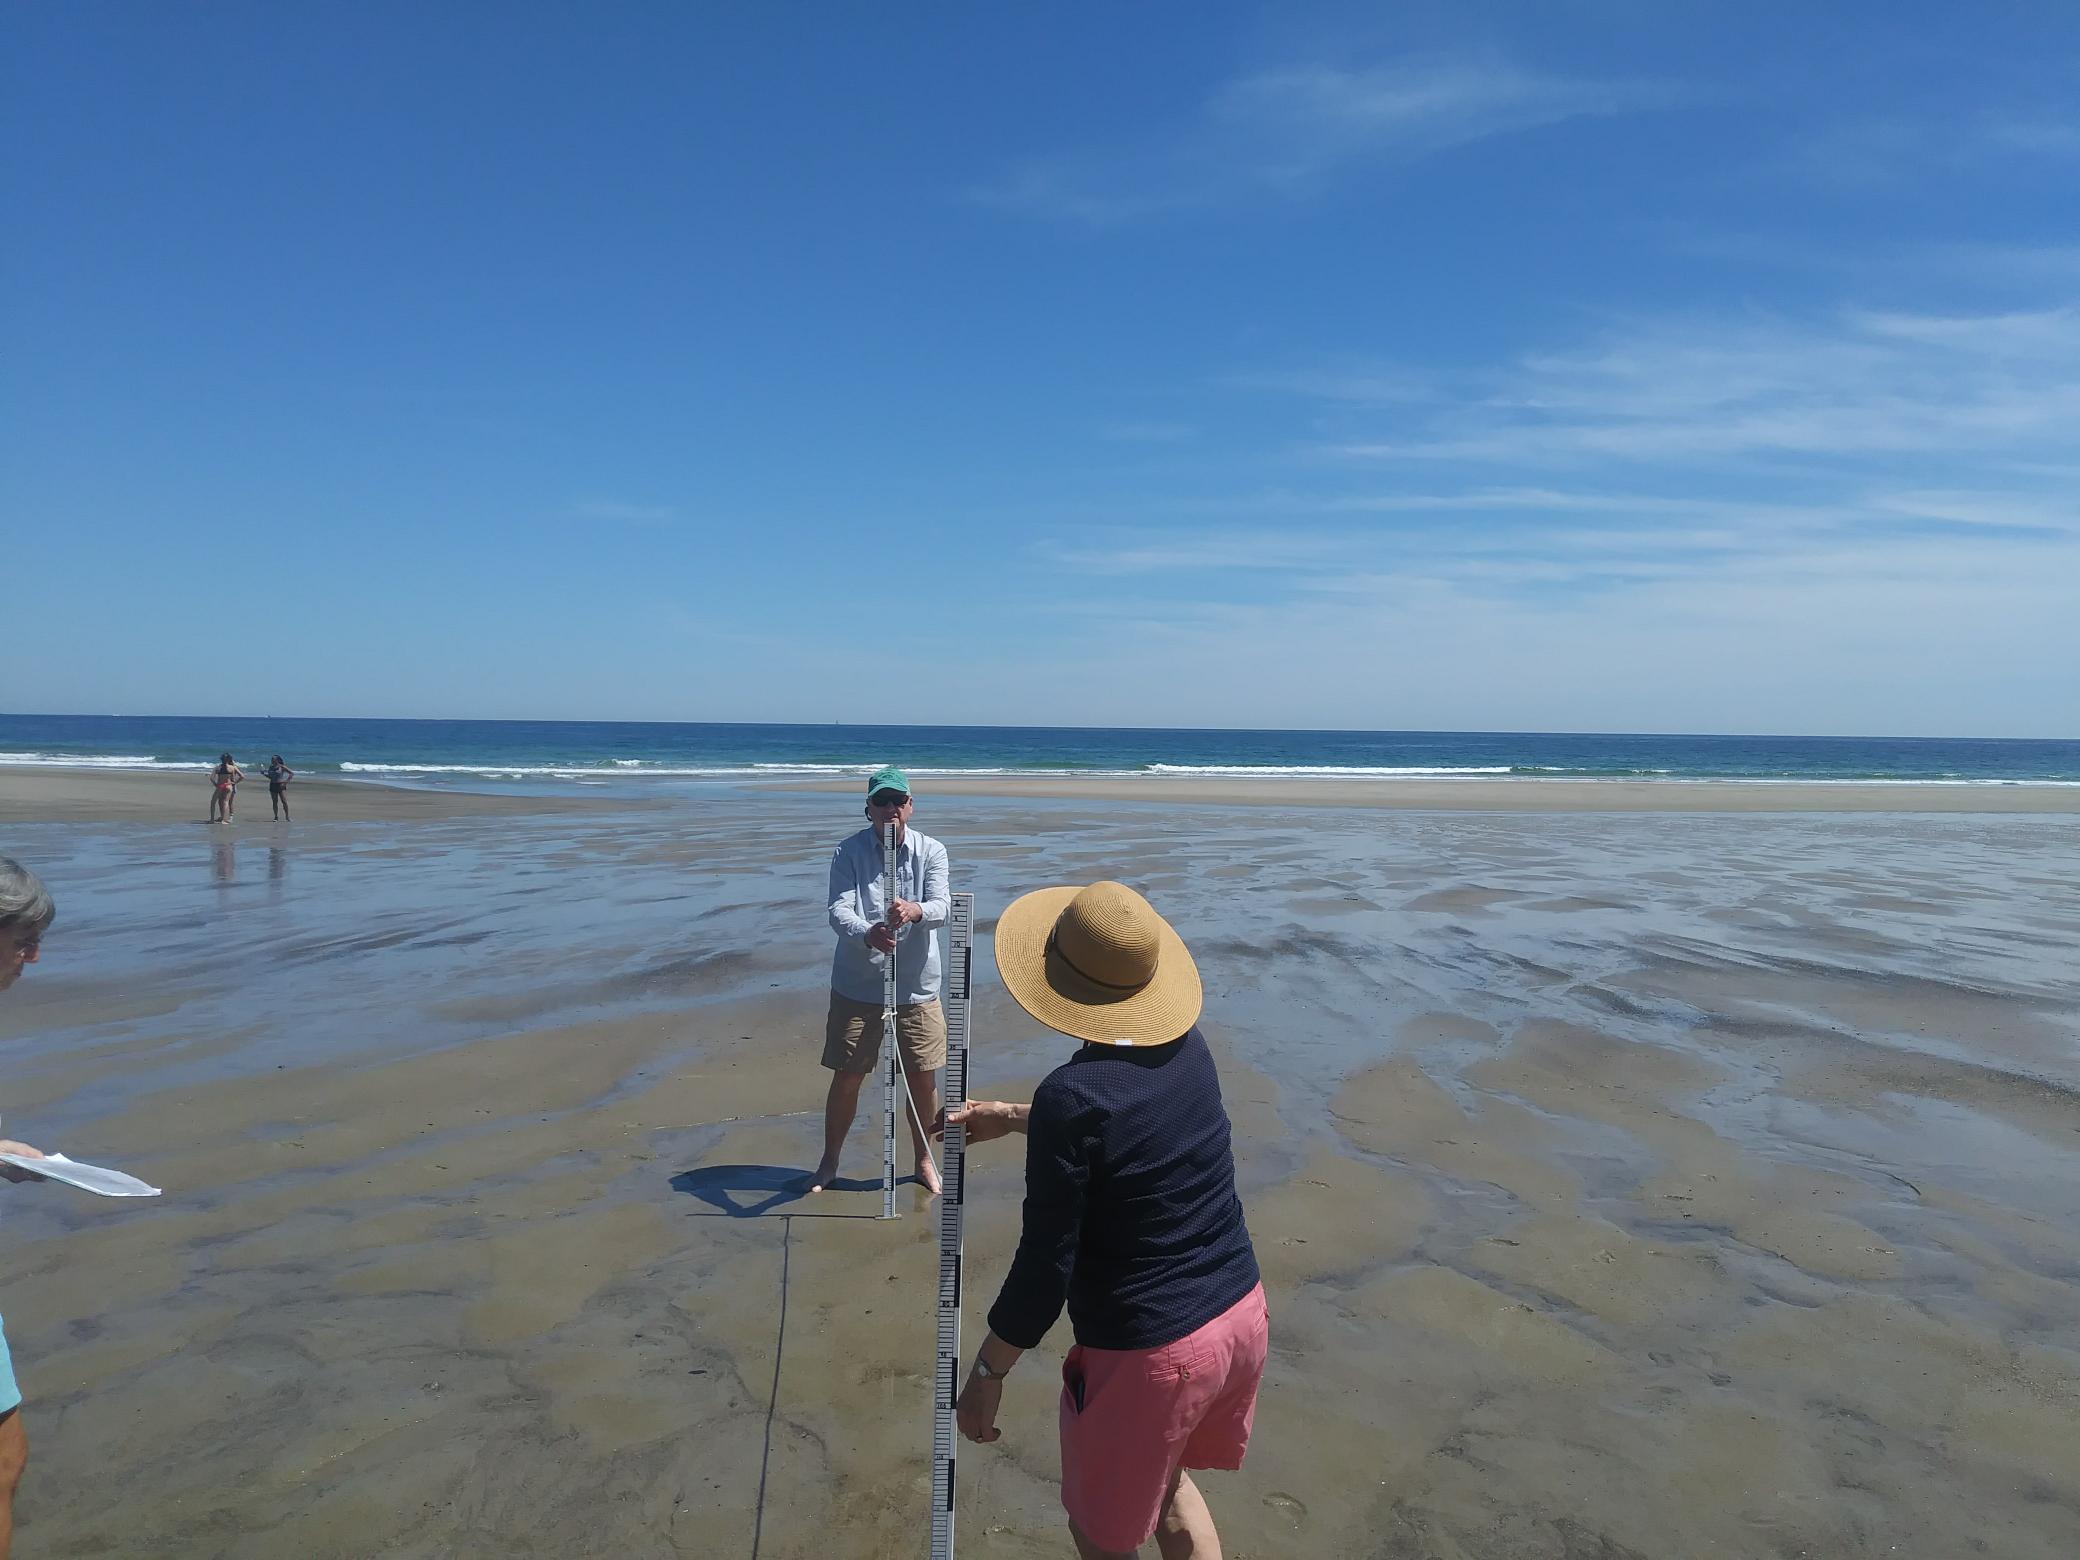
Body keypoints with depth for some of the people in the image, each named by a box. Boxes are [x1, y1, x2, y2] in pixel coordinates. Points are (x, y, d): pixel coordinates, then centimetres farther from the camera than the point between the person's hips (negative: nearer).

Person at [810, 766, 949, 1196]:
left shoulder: (931, 851, -1)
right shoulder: (848, 852, -4)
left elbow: (941, 909, -13)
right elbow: (838, 911, -16)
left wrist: (914, 911, -37)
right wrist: (867, 934, -38)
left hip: (916, 986, 1)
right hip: (857, 986, -1)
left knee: (923, 1079, 8)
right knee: (846, 1078, 8)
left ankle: (924, 1161, 31)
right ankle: (829, 1161, 30)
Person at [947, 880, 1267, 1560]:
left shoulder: (1071, 1095, -24)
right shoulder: (1189, 1047, -3)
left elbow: (1047, 1266, -18)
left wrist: (987, 1371, -4)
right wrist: (1012, 1118, 25)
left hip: (1150, 1351, -7)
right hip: (1243, 1313, 7)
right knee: (1166, 1478, 31)